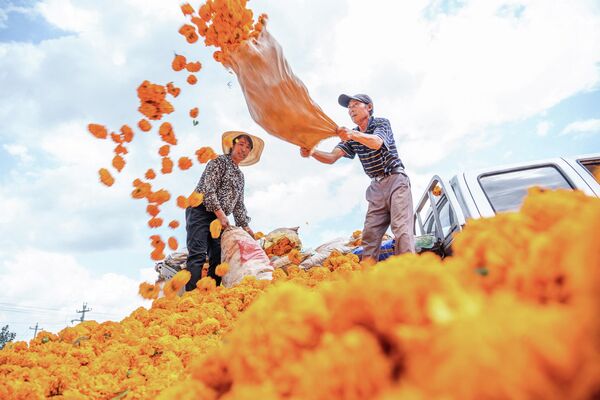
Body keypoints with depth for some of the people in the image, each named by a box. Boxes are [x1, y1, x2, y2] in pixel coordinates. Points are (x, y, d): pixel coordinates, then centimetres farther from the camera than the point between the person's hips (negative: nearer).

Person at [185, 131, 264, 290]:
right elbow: (208, 189, -13)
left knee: (218, 257, 1)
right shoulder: (220, 161, 0)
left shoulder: (240, 175, 22)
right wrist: (221, 214, -19)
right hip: (200, 212, -8)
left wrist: (245, 226, 13)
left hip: (219, 218, 8)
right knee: (198, 254, -18)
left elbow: (239, 204, 22)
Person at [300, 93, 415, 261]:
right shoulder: (351, 137, 13)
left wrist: (353, 134, -45)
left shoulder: (382, 123, -2)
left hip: (396, 180, -5)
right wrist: (312, 152, -24)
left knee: (401, 228, -18)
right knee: (369, 234, -5)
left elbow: (377, 142, -26)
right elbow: (332, 157, -3)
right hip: (376, 187, 5)